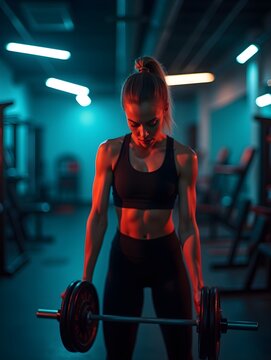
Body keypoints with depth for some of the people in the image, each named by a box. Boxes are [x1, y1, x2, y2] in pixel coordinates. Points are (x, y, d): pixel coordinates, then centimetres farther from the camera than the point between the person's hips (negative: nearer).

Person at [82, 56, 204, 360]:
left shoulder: (183, 157, -9)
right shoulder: (110, 152, -7)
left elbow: (187, 225, -6)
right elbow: (98, 217, -4)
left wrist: (198, 285, -6)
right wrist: (86, 278, -3)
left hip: (167, 257, 0)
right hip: (124, 256, 1)